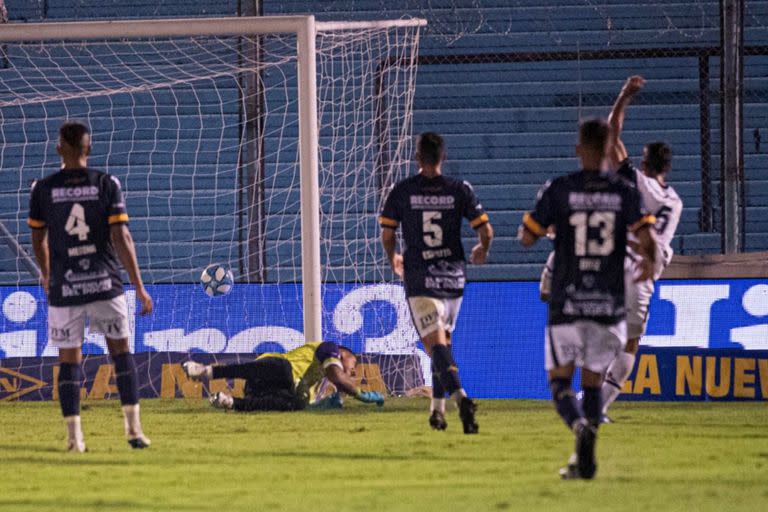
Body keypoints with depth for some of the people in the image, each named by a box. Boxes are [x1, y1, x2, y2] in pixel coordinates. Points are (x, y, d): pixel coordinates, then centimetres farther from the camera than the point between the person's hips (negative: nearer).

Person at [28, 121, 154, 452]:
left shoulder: (43, 189, -1)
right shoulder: (106, 184, -4)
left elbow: (38, 239, 11)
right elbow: (121, 237, -9)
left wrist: (46, 276, 31)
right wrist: (139, 287, -4)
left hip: (64, 287, 0)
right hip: (105, 284, 0)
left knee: (69, 359, 6)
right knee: (121, 351, 11)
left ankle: (74, 437, 2)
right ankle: (133, 428, 4)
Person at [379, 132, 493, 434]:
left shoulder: (402, 191, -3)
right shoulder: (460, 190, 0)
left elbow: (387, 235, 1)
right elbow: (486, 231, -2)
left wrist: (393, 260, 22)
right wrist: (482, 250, 22)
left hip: (420, 280, -3)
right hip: (453, 278, 3)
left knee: (436, 345, -9)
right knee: (443, 340, 20)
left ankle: (460, 397, -32)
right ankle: (437, 409, 21)